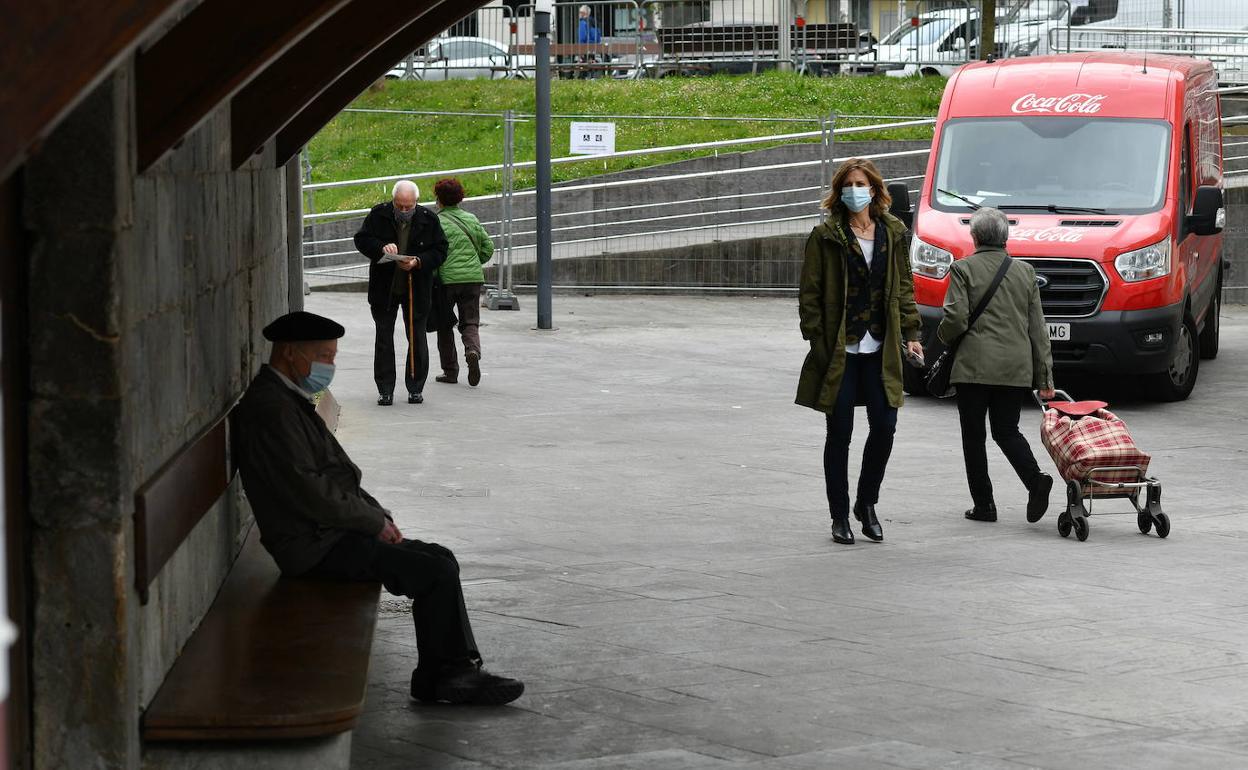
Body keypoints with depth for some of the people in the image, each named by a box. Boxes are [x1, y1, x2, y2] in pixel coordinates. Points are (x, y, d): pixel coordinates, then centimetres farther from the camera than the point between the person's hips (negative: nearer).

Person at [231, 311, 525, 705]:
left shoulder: (291, 401, 16)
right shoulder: (270, 408, -18)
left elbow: (338, 476, 22)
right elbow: (310, 492, -22)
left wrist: (378, 514, 6)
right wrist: (375, 521, -11)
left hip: (330, 532, 11)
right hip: (316, 544, -11)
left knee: (441, 560, 8)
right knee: (437, 573, -15)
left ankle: (456, 672, 6)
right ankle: (439, 676, -1)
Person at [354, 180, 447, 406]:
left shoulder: (429, 220, -5)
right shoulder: (378, 215, -4)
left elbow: (439, 251, -2)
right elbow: (361, 239, -3)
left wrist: (418, 262, -19)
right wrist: (381, 247, -22)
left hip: (416, 289, 0)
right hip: (384, 288, 0)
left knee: (417, 339, 5)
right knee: (384, 338, 3)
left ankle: (415, 388, 15)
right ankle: (385, 390, 8)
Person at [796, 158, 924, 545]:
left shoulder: (893, 233, 8)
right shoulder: (826, 236, -3)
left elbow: (904, 287, 14)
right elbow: (810, 293, -3)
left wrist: (910, 333, 6)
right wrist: (817, 342, -9)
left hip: (880, 350, 3)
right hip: (839, 350, -3)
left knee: (884, 427, 0)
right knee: (839, 433, 2)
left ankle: (867, 503, 21)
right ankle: (839, 516, 13)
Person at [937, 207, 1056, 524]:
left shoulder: (963, 269, -3)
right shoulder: (1025, 272, 10)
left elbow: (956, 317, -12)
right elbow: (1037, 328, 10)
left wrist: (944, 336, 12)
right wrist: (1044, 376, 12)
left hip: (976, 365, -4)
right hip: (1016, 367, 4)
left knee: (974, 435, 5)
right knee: (1007, 430, 13)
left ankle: (983, 504, 4)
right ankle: (1036, 480, -11)